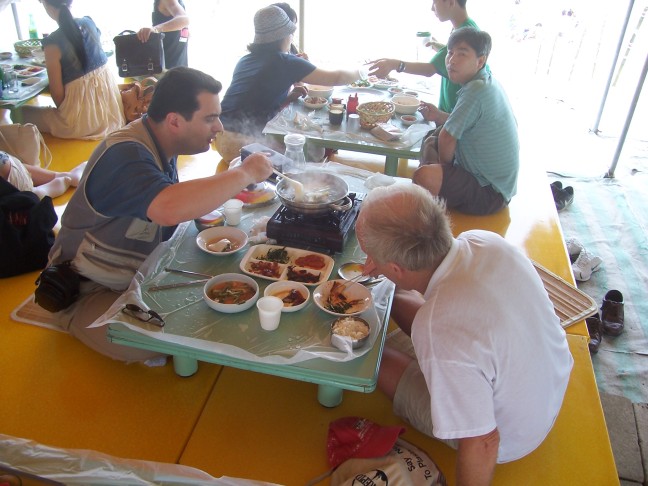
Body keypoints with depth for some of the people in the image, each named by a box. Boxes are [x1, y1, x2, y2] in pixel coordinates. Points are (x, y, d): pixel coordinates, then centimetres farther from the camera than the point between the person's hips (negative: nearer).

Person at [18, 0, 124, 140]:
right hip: (109, 104, 7)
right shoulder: (89, 23, 0)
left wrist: (64, 110, 10)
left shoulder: (53, 42, -17)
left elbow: (57, 93, -11)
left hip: (84, 118, -7)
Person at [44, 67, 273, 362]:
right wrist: (244, 174, -37)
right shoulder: (125, 155, -31)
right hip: (90, 290, -8)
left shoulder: (158, 144, -1)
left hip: (141, 269, 8)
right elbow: (169, 209, -51)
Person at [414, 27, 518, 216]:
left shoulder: (477, 90, -23)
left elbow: (447, 138, -19)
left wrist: (444, 169, -2)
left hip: (490, 193, -10)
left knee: (423, 177, -33)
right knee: (430, 143, 21)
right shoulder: (488, 83, 6)